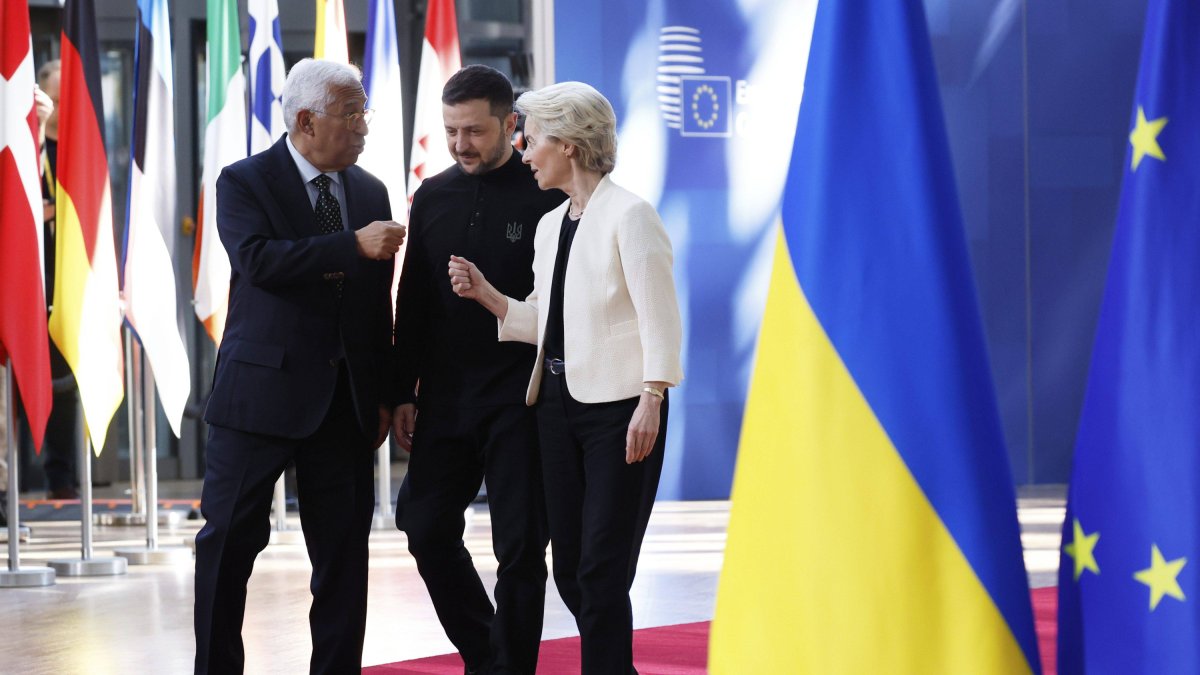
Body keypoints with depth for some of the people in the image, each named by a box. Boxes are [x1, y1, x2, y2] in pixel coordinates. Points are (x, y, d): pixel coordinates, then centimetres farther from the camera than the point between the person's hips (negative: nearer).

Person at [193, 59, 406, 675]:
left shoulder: (370, 192, 12)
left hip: (345, 404, 4)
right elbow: (258, 258, -22)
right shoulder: (244, 182, -3)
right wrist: (353, 246, -26)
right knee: (230, 539, 0)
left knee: (344, 550, 6)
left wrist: (382, 394, 11)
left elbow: (378, 301, 14)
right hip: (261, 392, -4)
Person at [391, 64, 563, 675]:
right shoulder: (433, 197, 9)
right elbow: (412, 304, 12)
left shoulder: (547, 197, -6)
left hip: (520, 399, -5)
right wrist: (405, 394, 9)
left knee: (519, 545, 0)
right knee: (426, 527, 5)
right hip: (445, 392, 5)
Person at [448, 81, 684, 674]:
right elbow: (547, 324, 15)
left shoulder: (628, 215, -9)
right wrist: (486, 295, 4)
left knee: (602, 571, -7)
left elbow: (658, 317, -14)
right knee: (570, 569, 10)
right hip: (558, 403, 8)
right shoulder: (550, 225, 15)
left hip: (618, 405, -8)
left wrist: (651, 401, -21)